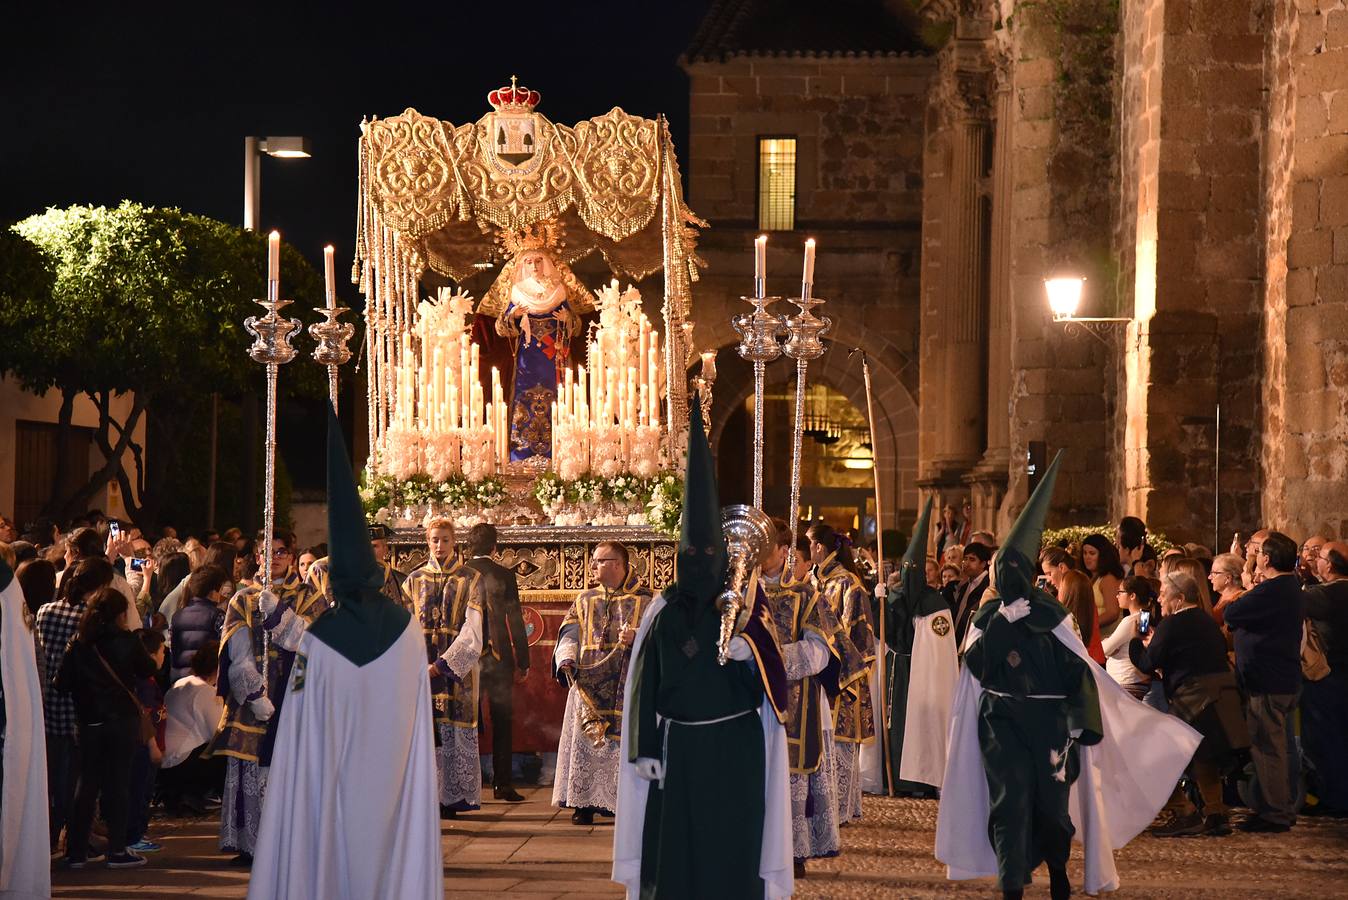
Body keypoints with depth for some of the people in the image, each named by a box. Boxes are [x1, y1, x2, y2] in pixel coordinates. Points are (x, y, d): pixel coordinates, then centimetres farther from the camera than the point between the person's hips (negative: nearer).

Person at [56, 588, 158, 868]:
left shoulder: (77, 644, -1)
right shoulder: (127, 641, -7)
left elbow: (62, 682, -2)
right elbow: (148, 670, 6)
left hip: (89, 722, 2)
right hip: (123, 719, -2)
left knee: (87, 784, 9)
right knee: (118, 784, 4)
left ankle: (76, 852, 8)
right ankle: (117, 850, 4)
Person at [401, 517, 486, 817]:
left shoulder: (470, 579, 4)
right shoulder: (415, 579, 12)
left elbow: (472, 630, -4)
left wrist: (442, 664, -12)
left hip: (458, 664, -2)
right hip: (422, 665, 2)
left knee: (455, 731, -5)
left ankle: (453, 797, -1)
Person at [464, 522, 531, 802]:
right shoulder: (503, 575, -6)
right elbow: (515, 621, -7)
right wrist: (523, 662, -2)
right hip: (498, 658, -2)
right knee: (501, 724, 3)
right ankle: (502, 784, 0)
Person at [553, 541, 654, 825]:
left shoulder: (642, 600, 5)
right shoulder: (585, 599, 14)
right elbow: (569, 633, 7)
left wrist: (636, 637, -21)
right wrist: (567, 660, -11)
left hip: (626, 683, -2)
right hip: (588, 682, 2)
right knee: (586, 740, -2)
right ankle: (584, 802, 2)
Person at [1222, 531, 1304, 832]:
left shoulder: (1271, 591, -22)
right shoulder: (1290, 586, 13)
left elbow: (1230, 614, -19)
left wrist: (1243, 596, -2)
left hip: (1267, 683, -11)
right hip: (1285, 680, 11)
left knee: (1267, 748, -6)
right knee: (1281, 747, 17)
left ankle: (1274, 813, -3)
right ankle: (1286, 808, 24)